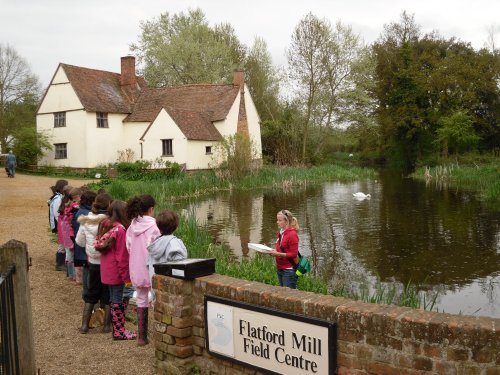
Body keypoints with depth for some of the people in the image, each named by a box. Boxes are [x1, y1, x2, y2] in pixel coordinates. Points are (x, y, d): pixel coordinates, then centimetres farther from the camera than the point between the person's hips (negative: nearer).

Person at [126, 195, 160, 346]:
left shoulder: (132, 227, 2)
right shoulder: (153, 226, -15)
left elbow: (129, 248, 7)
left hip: (136, 270, 5)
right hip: (151, 269, -5)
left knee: (141, 301, 15)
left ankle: (141, 337, 21)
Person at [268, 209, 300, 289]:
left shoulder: (292, 234, -15)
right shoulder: (281, 233, 10)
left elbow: (293, 254, -15)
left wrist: (278, 254, -21)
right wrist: (272, 251, 2)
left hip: (289, 270, -8)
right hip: (280, 269, 8)